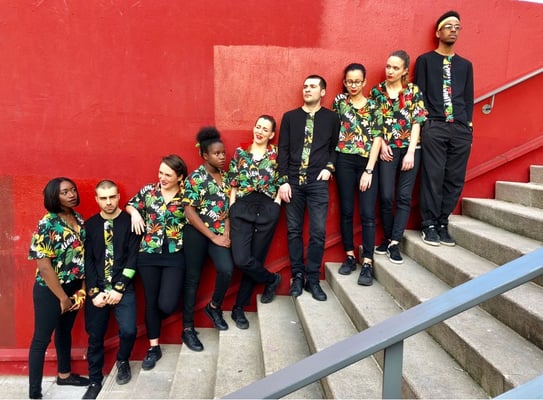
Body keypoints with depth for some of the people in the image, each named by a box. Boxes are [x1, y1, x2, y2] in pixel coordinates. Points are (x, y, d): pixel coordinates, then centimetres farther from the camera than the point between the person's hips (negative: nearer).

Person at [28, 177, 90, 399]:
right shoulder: (47, 225, -19)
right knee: (42, 338, 5)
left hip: (74, 287, 7)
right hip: (50, 290, -6)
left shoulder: (79, 220, 1)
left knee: (65, 331, 22)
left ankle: (64, 374, 41)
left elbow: (83, 256, 5)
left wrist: (82, 289, -1)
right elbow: (44, 266, -21)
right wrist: (62, 297, -16)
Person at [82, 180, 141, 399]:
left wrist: (119, 288, -11)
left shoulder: (130, 222, -1)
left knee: (128, 330, -14)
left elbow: (133, 258, -6)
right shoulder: (90, 225, 6)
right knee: (95, 336, 7)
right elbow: (87, 260, 2)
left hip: (123, 288, -2)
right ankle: (95, 381, 27)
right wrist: (94, 292, -7)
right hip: (96, 290, 2)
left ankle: (122, 361, 18)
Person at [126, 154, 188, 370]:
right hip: (148, 255, 2)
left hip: (175, 256, -2)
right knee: (151, 301, 9)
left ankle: (153, 321, 31)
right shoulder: (148, 190, 2)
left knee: (167, 304, -7)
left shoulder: (186, 196, -3)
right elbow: (130, 205, 14)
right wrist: (135, 213, -5)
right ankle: (153, 347, 25)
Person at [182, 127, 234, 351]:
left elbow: (227, 207, 10)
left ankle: (214, 307, 12)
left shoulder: (224, 176, 9)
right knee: (193, 278, 1)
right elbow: (189, 212, -14)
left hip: (219, 232, 4)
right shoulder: (195, 178, -9)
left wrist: (226, 233, -4)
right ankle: (188, 329, 13)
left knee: (226, 269, -17)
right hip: (197, 233, -4)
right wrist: (213, 237, -14)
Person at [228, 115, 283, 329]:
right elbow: (233, 186, 9)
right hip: (242, 209, 1)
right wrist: (231, 211, 2)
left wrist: (276, 205, -4)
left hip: (267, 210, -1)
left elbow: (282, 183, 8)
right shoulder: (239, 153, 11)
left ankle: (239, 308, 18)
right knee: (241, 260, -12)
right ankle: (272, 279, 19)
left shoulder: (276, 154, 8)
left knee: (255, 259, 2)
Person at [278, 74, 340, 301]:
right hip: (293, 181, 1)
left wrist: (329, 167, -6)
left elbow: (335, 147, 12)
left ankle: (313, 279, 9)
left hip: (318, 182, -1)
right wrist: (283, 181, -3)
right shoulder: (290, 117, 8)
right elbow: (283, 150, 4)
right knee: (293, 230, 5)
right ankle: (297, 276, 17)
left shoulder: (331, 118, 7)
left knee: (318, 232, -3)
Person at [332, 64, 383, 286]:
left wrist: (368, 170, -9)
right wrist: (331, 163, -1)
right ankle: (350, 256, 17)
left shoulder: (374, 106, 6)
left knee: (367, 214, -4)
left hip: (368, 162, -1)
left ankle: (367, 263, 0)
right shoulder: (339, 101, 8)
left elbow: (377, 138, -1)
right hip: (344, 161, 1)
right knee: (346, 211, 6)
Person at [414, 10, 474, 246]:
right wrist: (425, 121, -5)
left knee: (455, 179, 2)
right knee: (432, 177, -6)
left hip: (461, 130, 4)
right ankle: (429, 225, 3)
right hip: (434, 127, -4)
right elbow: (419, 93, 3)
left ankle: (443, 224, 11)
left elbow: (469, 98, 19)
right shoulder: (425, 60, 9)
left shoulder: (465, 65, 20)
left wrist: (468, 122, 7)